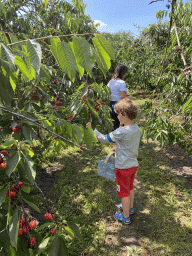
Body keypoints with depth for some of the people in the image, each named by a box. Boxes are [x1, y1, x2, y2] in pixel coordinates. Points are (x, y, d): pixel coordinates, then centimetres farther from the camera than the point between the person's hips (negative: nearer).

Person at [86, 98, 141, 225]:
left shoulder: (122, 132, -29)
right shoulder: (137, 129, -4)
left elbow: (104, 139, -18)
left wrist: (92, 129, -6)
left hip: (123, 167, -8)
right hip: (134, 164, 8)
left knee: (124, 192, 12)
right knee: (130, 187, 28)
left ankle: (126, 217, 30)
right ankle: (130, 208, 50)